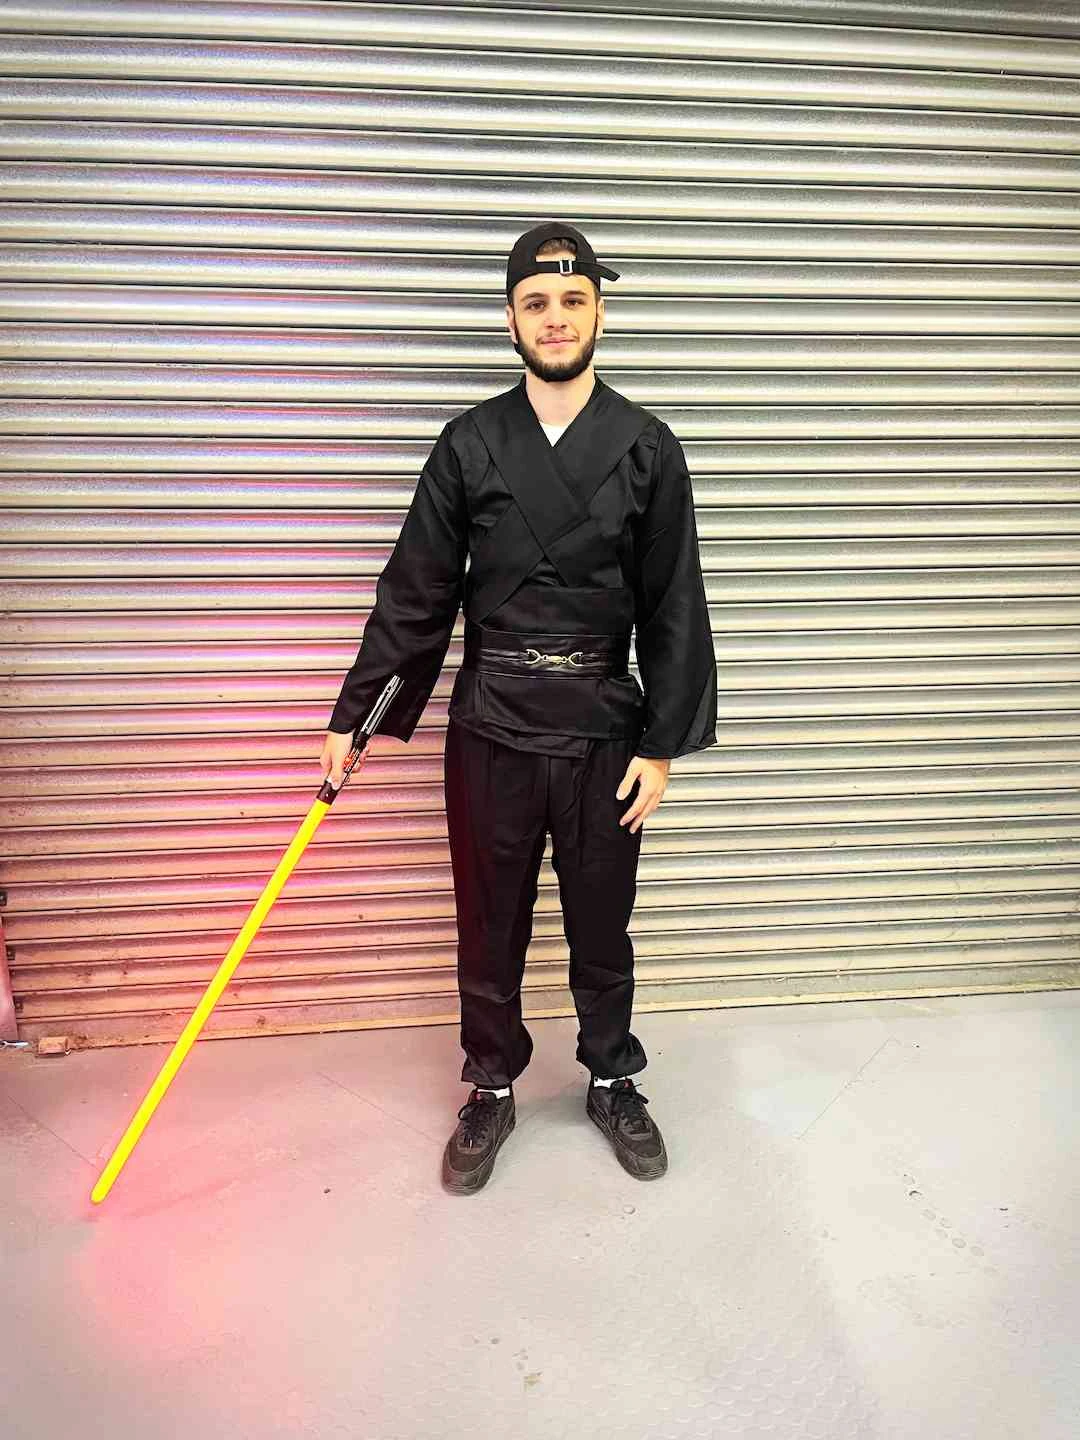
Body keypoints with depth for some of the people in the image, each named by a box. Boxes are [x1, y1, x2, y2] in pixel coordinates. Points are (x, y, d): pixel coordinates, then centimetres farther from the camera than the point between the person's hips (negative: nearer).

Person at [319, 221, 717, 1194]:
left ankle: (613, 1083, 37)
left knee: (602, 929, 14)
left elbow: (673, 607, -1)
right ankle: (493, 1091, 34)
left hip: (604, 732, 0)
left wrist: (662, 746, -5)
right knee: (489, 930, 13)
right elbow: (414, 592, 2)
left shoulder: (646, 447, -1)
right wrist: (351, 715, 2)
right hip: (489, 728, 1)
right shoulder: (469, 445, 0)